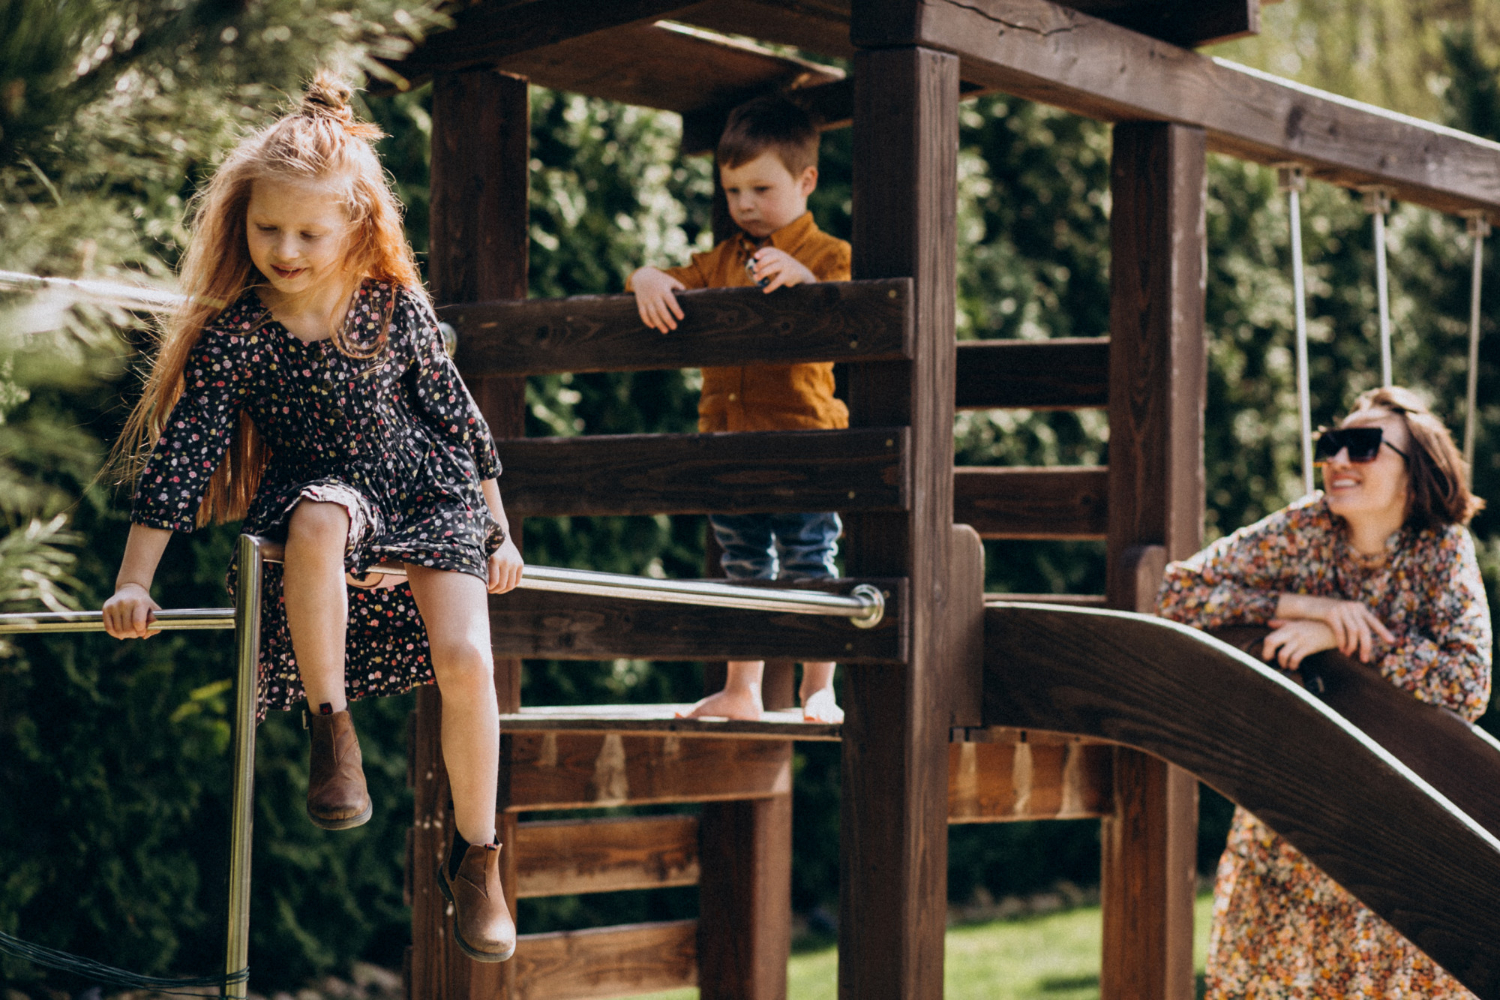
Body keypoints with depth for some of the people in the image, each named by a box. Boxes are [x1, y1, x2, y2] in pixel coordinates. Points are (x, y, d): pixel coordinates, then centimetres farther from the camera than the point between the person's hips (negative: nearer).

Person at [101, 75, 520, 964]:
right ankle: (331, 731, -24)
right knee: (321, 520, -40)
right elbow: (181, 451, -13)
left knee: (465, 661, -20)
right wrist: (135, 582, -17)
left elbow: (455, 412, 4)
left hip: (430, 495, 1)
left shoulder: (396, 307, -7)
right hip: (316, 491, -1)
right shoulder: (232, 332, -11)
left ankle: (476, 857, 1)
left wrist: (498, 529, 10)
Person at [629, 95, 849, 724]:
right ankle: (741, 691, 21)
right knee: (743, 572, 13)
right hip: (726, 440, 5)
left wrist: (802, 278, -33)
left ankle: (819, 690, 10)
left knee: (809, 570, -1)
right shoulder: (723, 261, 16)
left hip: (801, 440, -5)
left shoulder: (828, 255, -1)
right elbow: (681, 285, 12)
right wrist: (650, 280, -12)